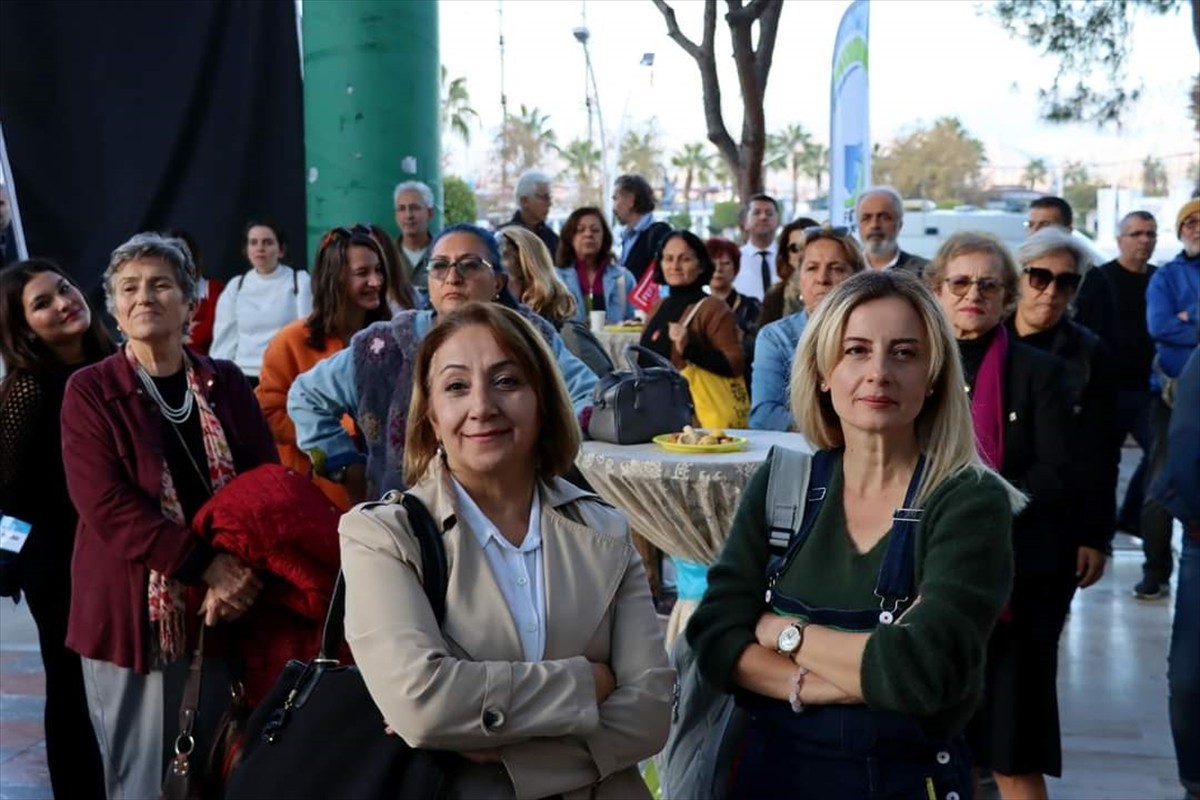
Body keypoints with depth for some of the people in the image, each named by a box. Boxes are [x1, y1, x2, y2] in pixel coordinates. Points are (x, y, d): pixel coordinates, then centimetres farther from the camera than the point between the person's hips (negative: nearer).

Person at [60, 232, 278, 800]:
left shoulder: (227, 383, 8)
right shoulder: (90, 391, -3)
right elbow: (107, 506, -14)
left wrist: (242, 571, -16)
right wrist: (205, 564, -22)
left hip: (229, 603, 3)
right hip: (134, 611, -3)